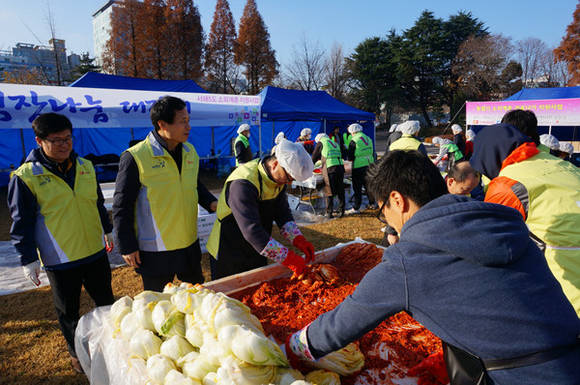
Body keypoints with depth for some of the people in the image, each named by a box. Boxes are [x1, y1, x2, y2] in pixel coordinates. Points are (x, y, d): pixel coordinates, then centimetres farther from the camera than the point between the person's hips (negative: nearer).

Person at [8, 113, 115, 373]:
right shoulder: (25, 177, -12)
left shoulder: (85, 166, 3)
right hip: (59, 260, -4)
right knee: (68, 311, 14)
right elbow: (21, 223, -7)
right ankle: (77, 352, 36)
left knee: (106, 301, 17)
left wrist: (107, 230, 21)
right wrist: (28, 259, -6)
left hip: (95, 251, 4)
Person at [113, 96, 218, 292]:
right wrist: (127, 246, -10)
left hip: (189, 244, 6)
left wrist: (211, 202, -2)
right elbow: (121, 206, -11)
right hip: (155, 250, -5)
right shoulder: (135, 157, -17)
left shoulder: (190, 151, 3)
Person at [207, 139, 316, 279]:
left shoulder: (280, 177, -6)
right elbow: (252, 232, -36)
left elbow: (283, 213, 2)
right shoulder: (242, 183, -32)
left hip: (258, 252, 7)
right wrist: (288, 257, -34)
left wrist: (298, 239, -14)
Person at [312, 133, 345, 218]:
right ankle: (341, 211, 15)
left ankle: (329, 213, 4)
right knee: (340, 191, 11)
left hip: (330, 168, -5)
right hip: (340, 166, 5)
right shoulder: (335, 143, 27)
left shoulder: (321, 143, 10)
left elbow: (314, 157, 16)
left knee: (330, 192, 0)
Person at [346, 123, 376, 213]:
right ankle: (372, 203, 28)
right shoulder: (368, 139, 10)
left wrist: (351, 159, 11)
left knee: (357, 187, -2)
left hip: (359, 166, -7)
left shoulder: (354, 141, -11)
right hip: (369, 165, 7)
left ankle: (356, 208, 0)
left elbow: (350, 157, -9)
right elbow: (372, 153, 16)